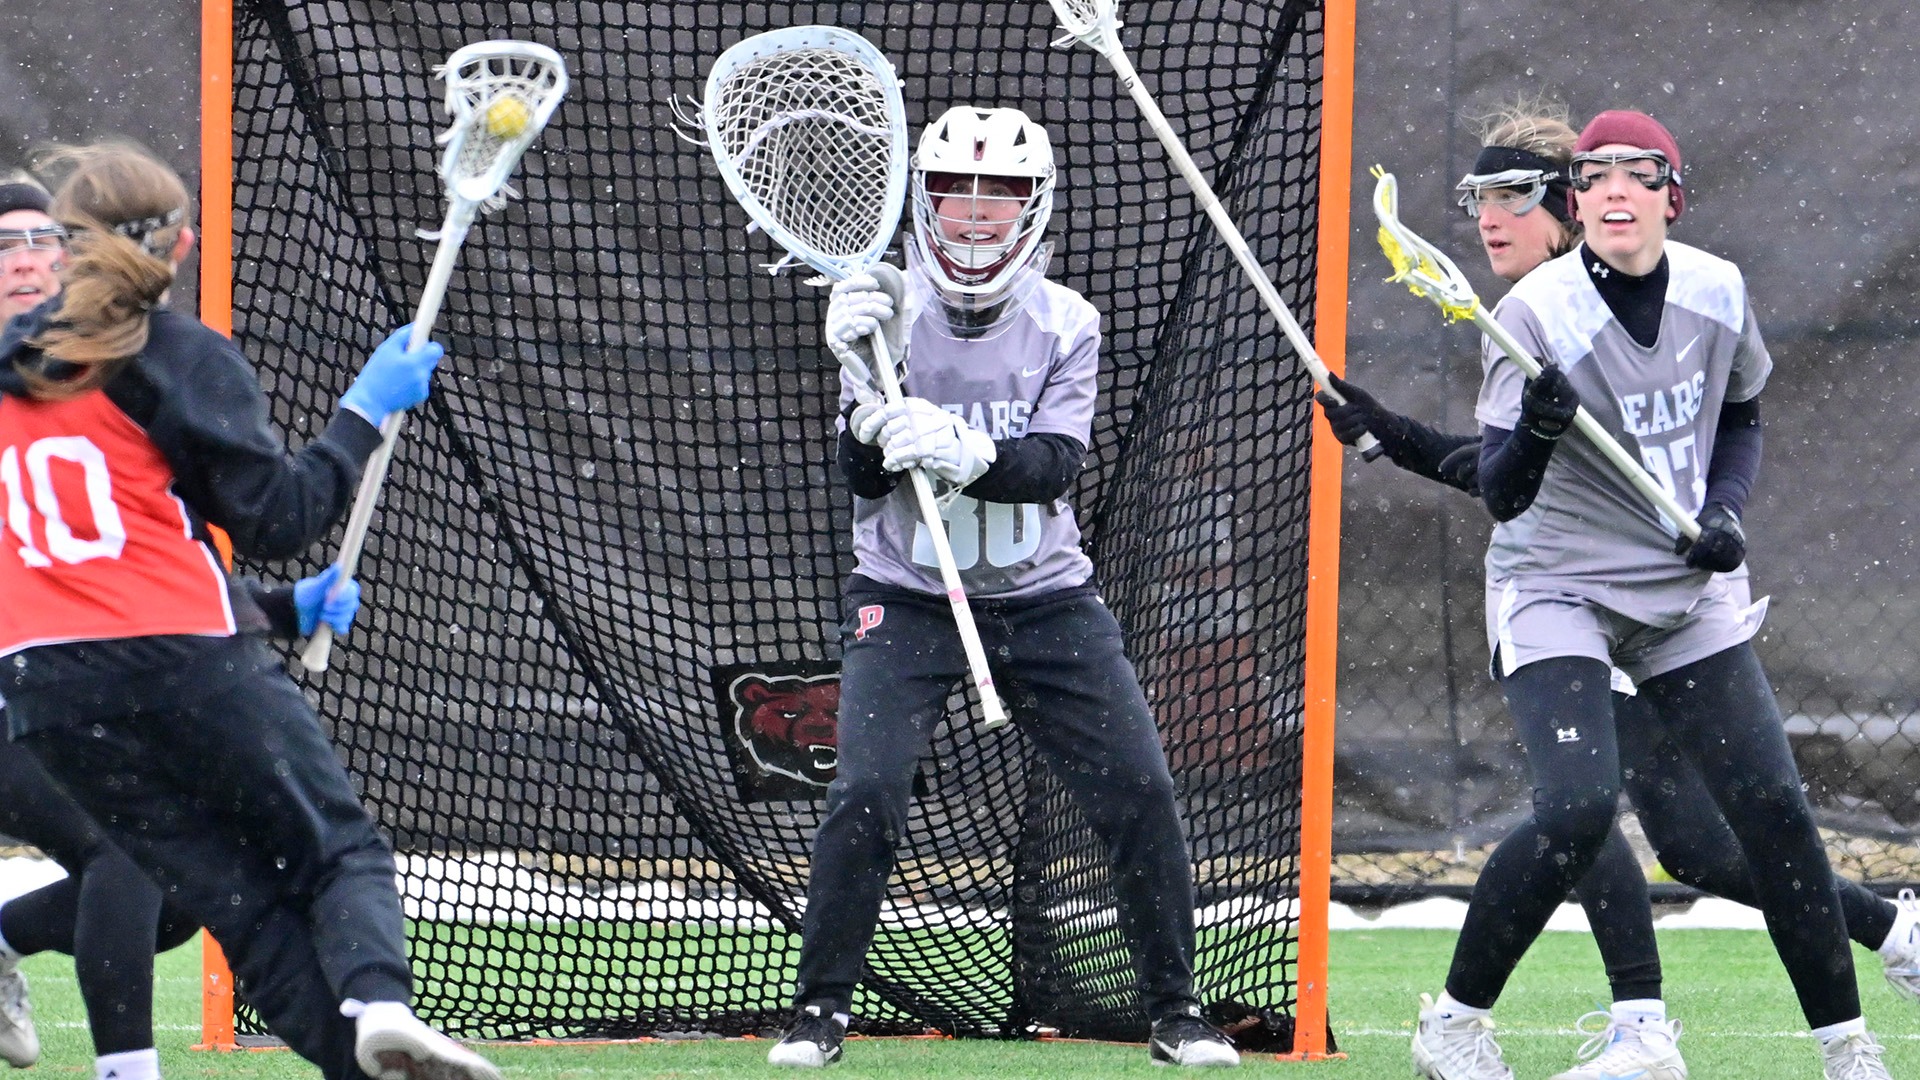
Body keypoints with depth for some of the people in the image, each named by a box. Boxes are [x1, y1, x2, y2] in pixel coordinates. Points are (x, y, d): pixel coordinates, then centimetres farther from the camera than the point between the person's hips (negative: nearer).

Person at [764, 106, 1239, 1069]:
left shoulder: (1066, 324, -2)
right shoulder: (886, 313, -6)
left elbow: (1054, 464, -16)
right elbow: (864, 477, -11)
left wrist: (965, 453, -35)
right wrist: (866, 391, -30)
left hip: (1044, 597, 2)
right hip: (907, 595, -2)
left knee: (1138, 788, -6)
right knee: (866, 788, -18)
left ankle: (1175, 1010, 9)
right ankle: (820, 1009, -3)